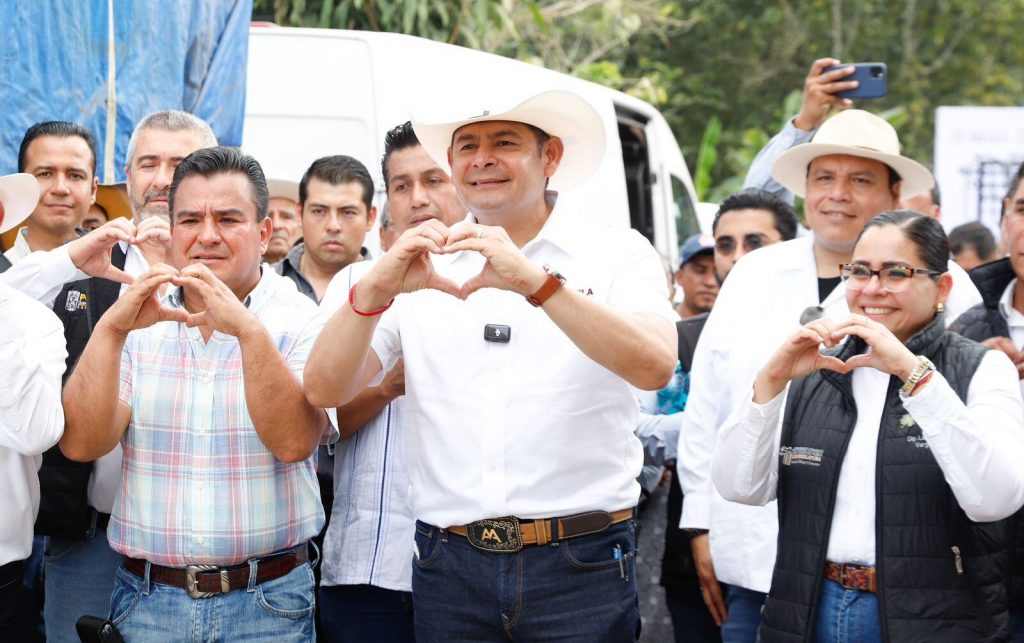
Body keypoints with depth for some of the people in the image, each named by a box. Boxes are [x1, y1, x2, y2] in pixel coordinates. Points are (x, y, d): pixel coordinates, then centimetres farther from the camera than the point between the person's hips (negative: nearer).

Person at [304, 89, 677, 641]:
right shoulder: (421, 268, 8)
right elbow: (324, 390, 0)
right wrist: (376, 288, -17)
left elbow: (655, 366, -17)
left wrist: (534, 281, -27)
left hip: (581, 563, -2)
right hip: (450, 568, 2)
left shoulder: (617, 254, 1)